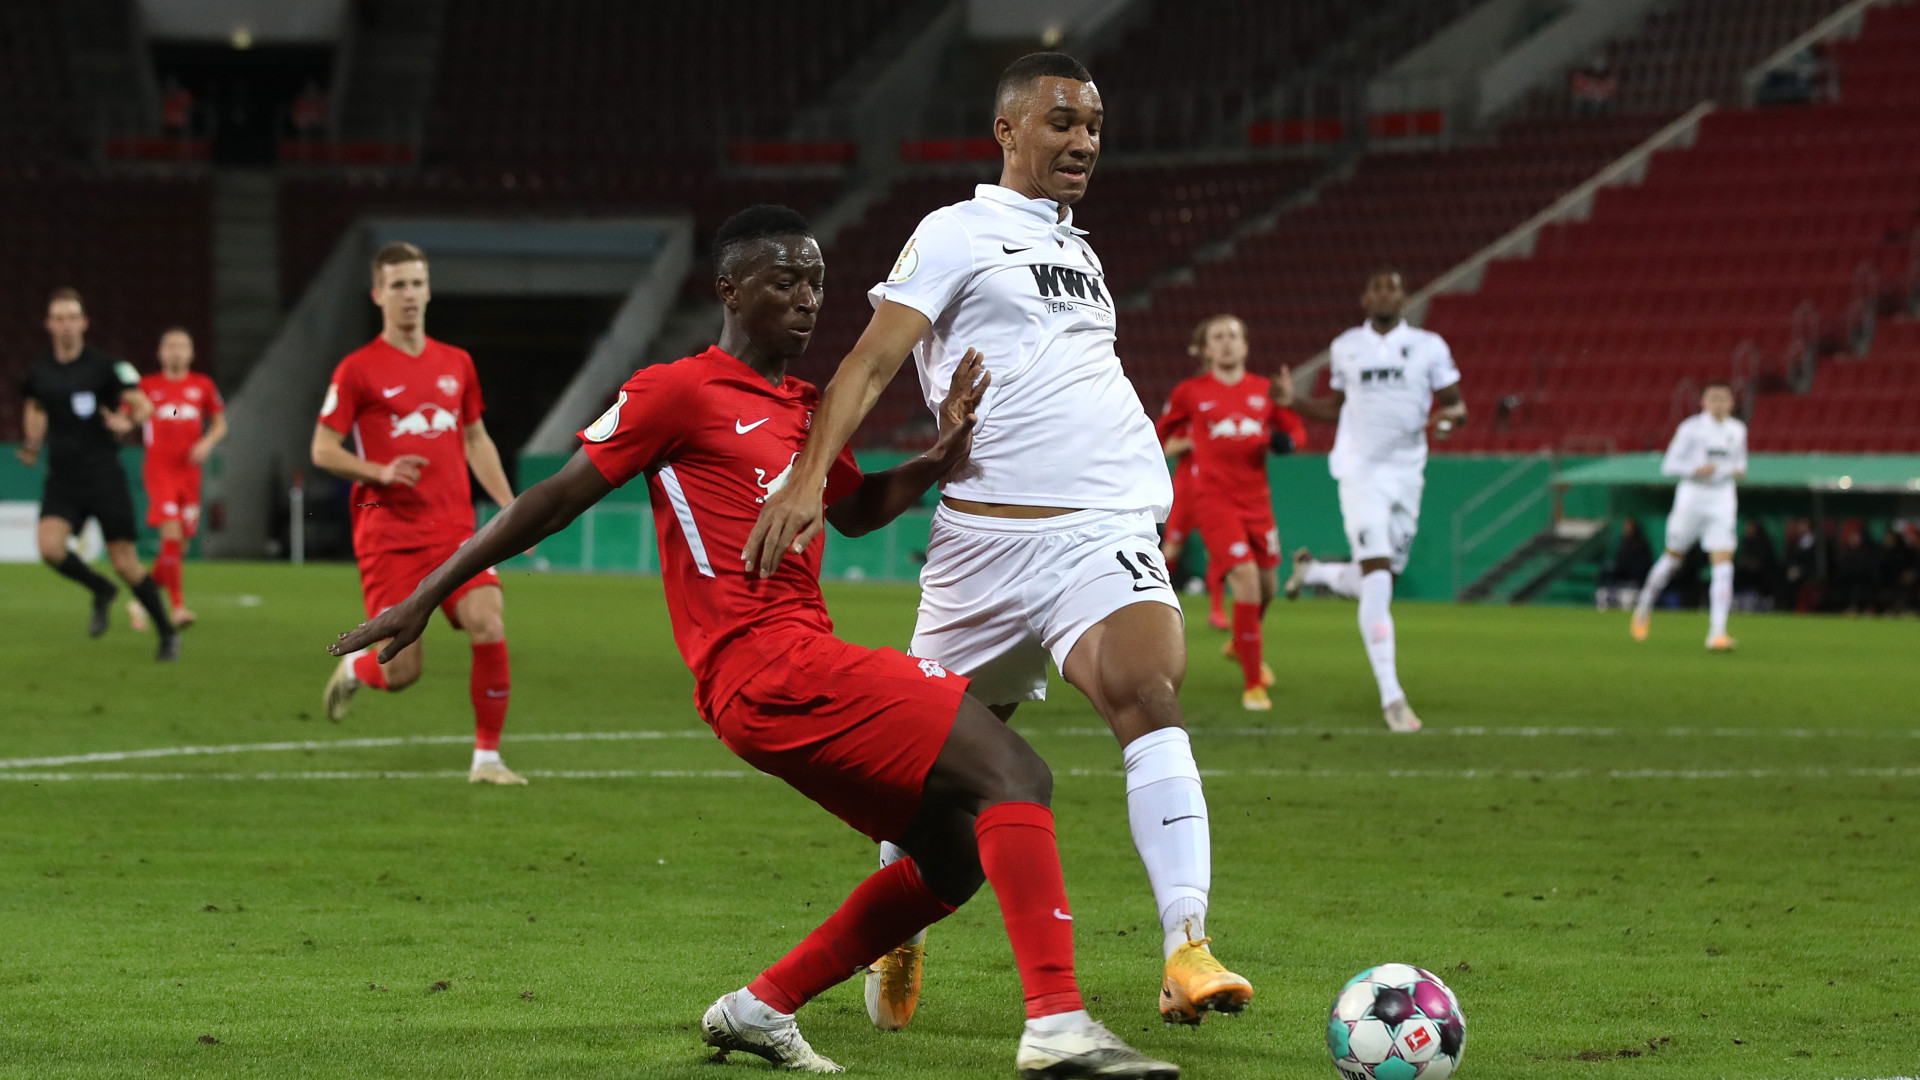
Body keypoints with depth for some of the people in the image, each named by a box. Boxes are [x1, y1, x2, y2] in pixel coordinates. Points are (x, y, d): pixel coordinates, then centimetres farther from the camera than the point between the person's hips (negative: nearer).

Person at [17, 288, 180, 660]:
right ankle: (101, 591, 10)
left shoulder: (106, 366, -7)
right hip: (62, 479, 3)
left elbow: (143, 405, -8)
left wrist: (129, 421, -30)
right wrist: (32, 445, 8)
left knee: (124, 561, -3)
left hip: (104, 476, -3)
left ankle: (167, 633, 15)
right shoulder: (40, 373, 6)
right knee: (50, 548, -20)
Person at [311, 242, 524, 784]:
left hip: (454, 529, 4)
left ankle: (487, 758, -6)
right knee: (401, 673, -6)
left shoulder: (456, 364, 13)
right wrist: (381, 472, -19)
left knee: (489, 626, -19)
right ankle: (354, 669, 33)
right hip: (388, 533, -4)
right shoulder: (359, 369, -2)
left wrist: (510, 507, 11)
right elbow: (323, 450, -2)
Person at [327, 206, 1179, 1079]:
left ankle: (760, 1009, 15)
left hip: (804, 669, 9)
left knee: (954, 857, 10)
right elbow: (557, 498, -2)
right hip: (772, 670, -9)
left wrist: (937, 458, 17)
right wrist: (424, 599, -1)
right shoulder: (680, 392, -3)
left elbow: (853, 510, 37)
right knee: (1013, 772, -17)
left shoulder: (805, 409, 22)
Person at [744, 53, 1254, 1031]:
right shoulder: (957, 234, 1)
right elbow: (871, 362, -8)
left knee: (1147, 694, -22)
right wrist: (810, 475, -22)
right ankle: (896, 945, 34)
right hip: (988, 535, -4)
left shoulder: (1075, 251, 22)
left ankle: (1187, 950, -32)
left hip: (1107, 528, 4)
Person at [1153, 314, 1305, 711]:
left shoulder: (1264, 390, 6)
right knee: (1246, 579, -18)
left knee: (1268, 585, 12)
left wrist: (1286, 439, -8)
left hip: (1257, 499, 4)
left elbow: (1295, 428, 15)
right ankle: (1253, 683, -10)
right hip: (1215, 499, -4)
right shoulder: (1190, 393, 0)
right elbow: (1162, 431, 14)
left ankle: (1242, 645, 46)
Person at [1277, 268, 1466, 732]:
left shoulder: (1429, 347, 4)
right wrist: (1295, 401, 4)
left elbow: (1456, 404, 6)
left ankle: (1312, 570, 42)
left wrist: (1449, 416, -17)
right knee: (1378, 581, -15)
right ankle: (1391, 697, -13)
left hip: (1406, 476, 2)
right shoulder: (1346, 347, 8)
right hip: (1360, 474, -2)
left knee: (1382, 581, 9)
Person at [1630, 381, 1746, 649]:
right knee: (1674, 556, 11)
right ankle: (1644, 607, 37)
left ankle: (1717, 632, -16)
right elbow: (1668, 465, -6)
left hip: (1722, 499, 2)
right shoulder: (1691, 428, -6)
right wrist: (1695, 470, -23)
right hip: (1692, 495, -2)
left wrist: (1739, 471, 1)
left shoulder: (1737, 431, 6)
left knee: (1723, 563, -11)